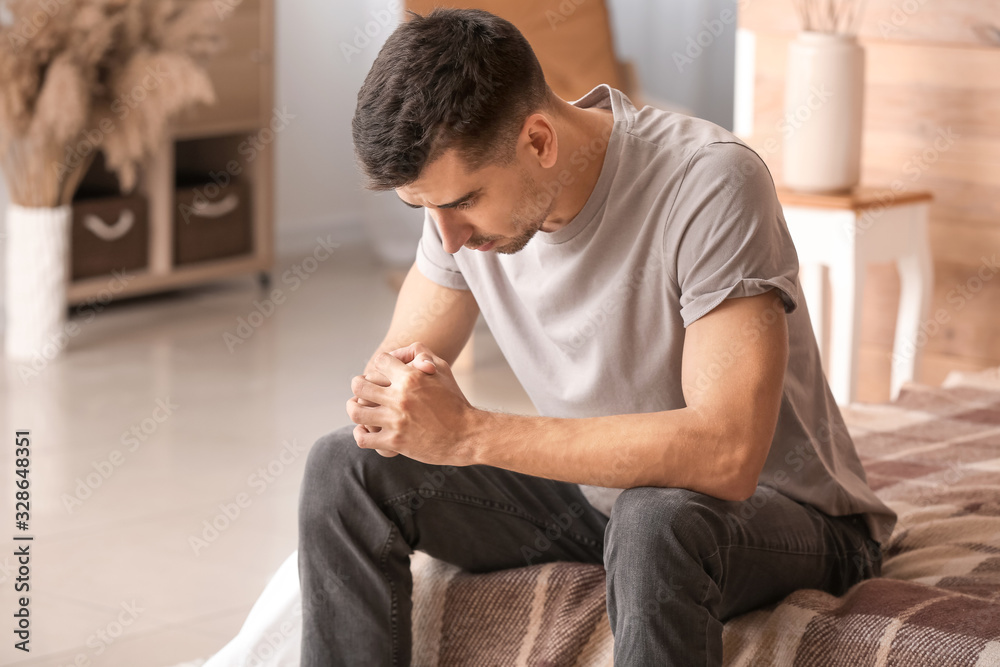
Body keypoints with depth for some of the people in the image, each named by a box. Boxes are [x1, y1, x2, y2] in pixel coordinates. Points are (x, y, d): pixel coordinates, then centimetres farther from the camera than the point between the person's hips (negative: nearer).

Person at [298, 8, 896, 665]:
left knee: (655, 519, -40)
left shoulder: (708, 183, -30)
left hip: (778, 508, -6)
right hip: (598, 485, 6)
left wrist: (472, 432, -39)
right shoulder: (464, 180, -9)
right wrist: (383, 400, -25)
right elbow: (402, 355, 2)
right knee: (345, 466, -8)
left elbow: (727, 453, -38)